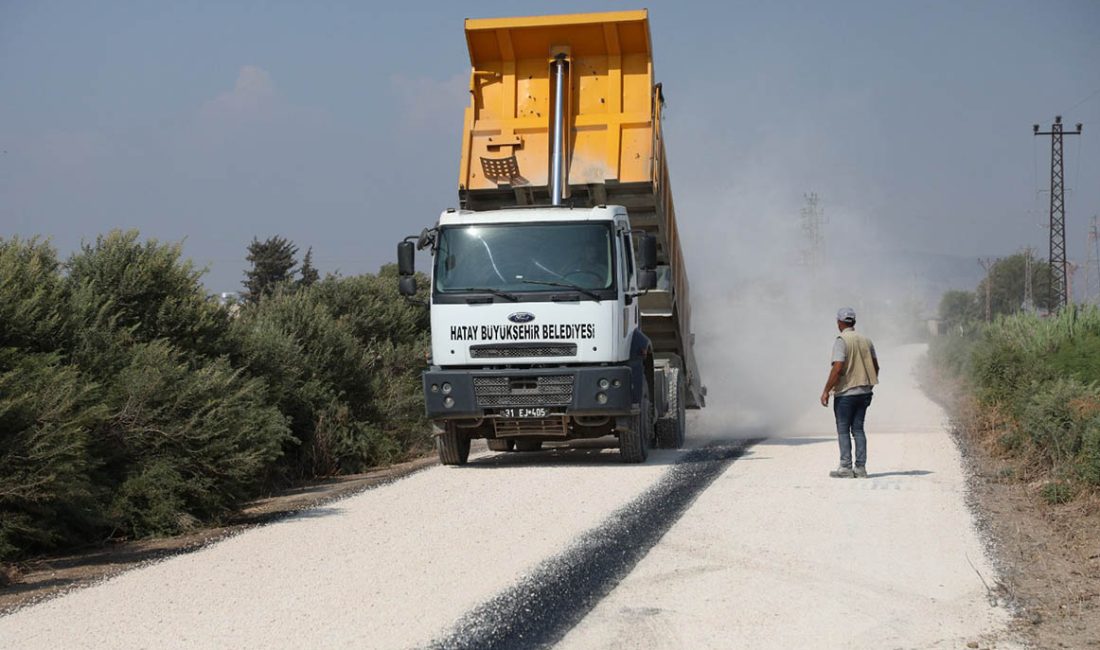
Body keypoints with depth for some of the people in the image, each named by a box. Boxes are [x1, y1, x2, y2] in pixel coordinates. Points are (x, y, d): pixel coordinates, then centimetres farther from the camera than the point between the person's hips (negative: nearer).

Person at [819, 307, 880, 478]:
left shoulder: (841, 341, -12)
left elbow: (838, 368, -20)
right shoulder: (866, 340, 9)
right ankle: (860, 467, 7)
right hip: (864, 392, 6)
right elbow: (875, 366, 13)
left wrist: (826, 391, -16)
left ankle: (845, 467, -1)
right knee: (858, 429, 10)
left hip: (845, 393, -6)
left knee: (843, 430, 1)